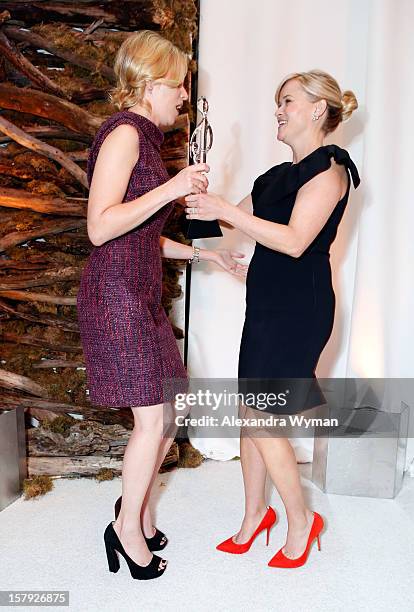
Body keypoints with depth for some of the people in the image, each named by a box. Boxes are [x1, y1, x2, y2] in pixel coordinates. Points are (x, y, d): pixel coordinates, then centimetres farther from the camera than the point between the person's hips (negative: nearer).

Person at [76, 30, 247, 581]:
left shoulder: (145, 140, 18)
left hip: (142, 296, 10)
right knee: (153, 416, -3)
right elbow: (100, 227, -21)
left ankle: (137, 506, 31)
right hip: (116, 293, -10)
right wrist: (172, 188, -21)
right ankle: (128, 528, 18)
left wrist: (205, 251, 19)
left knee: (170, 411, 12)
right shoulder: (123, 133, -11)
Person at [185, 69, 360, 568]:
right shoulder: (280, 175, 17)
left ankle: (301, 522, 17)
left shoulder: (328, 168, -10)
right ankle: (255, 513, 28)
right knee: (251, 415, 11)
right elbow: (239, 218, 21)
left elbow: (295, 241, -21)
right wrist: (200, 198, 8)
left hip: (299, 306, -8)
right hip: (268, 303, 8)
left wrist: (224, 210, -23)